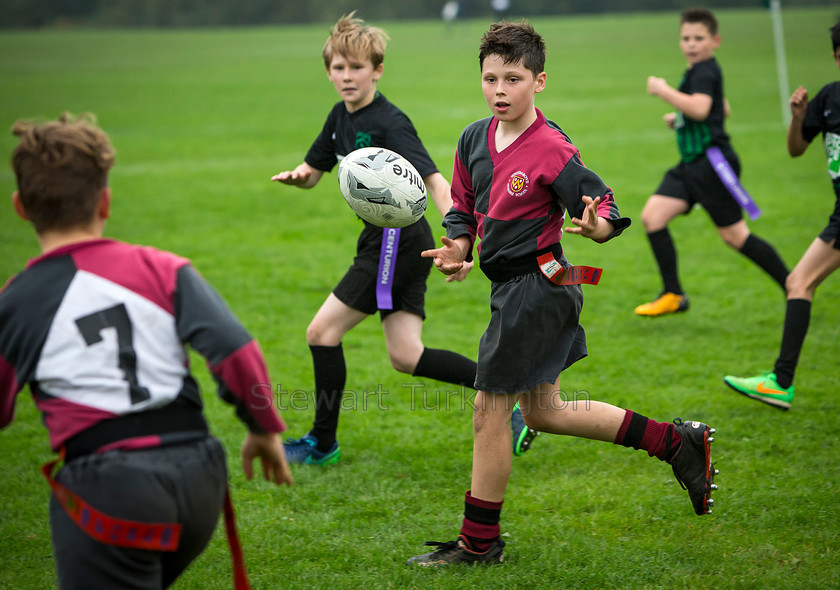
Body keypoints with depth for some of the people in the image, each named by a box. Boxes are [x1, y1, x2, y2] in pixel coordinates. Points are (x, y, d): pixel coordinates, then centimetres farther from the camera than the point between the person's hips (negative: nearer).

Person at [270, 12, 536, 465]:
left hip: (398, 241, -9)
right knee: (405, 357, 6)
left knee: (322, 332, -5)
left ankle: (322, 443, 8)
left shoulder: (389, 123, -17)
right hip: (385, 242, 9)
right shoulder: (341, 117, 10)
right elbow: (312, 171, 20)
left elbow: (433, 180, -26)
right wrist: (297, 176, -6)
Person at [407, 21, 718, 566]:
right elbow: (464, 207, 17)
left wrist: (597, 228, -40)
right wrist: (458, 246, -1)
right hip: (513, 287, 9)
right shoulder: (474, 139, 5)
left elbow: (608, 208, -18)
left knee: (490, 413, -1)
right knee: (543, 412, 19)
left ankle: (478, 542, 14)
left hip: (537, 286, -9)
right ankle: (678, 442, 27)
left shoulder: (551, 151, -18)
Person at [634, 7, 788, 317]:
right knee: (652, 216, -2)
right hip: (692, 163, 10)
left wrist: (663, 90, -20)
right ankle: (673, 295, 1)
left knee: (734, 234, -6)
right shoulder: (698, 72, 18)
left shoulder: (705, 71, -12)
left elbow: (699, 108, -31)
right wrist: (679, 118, 25)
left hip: (713, 161, -10)